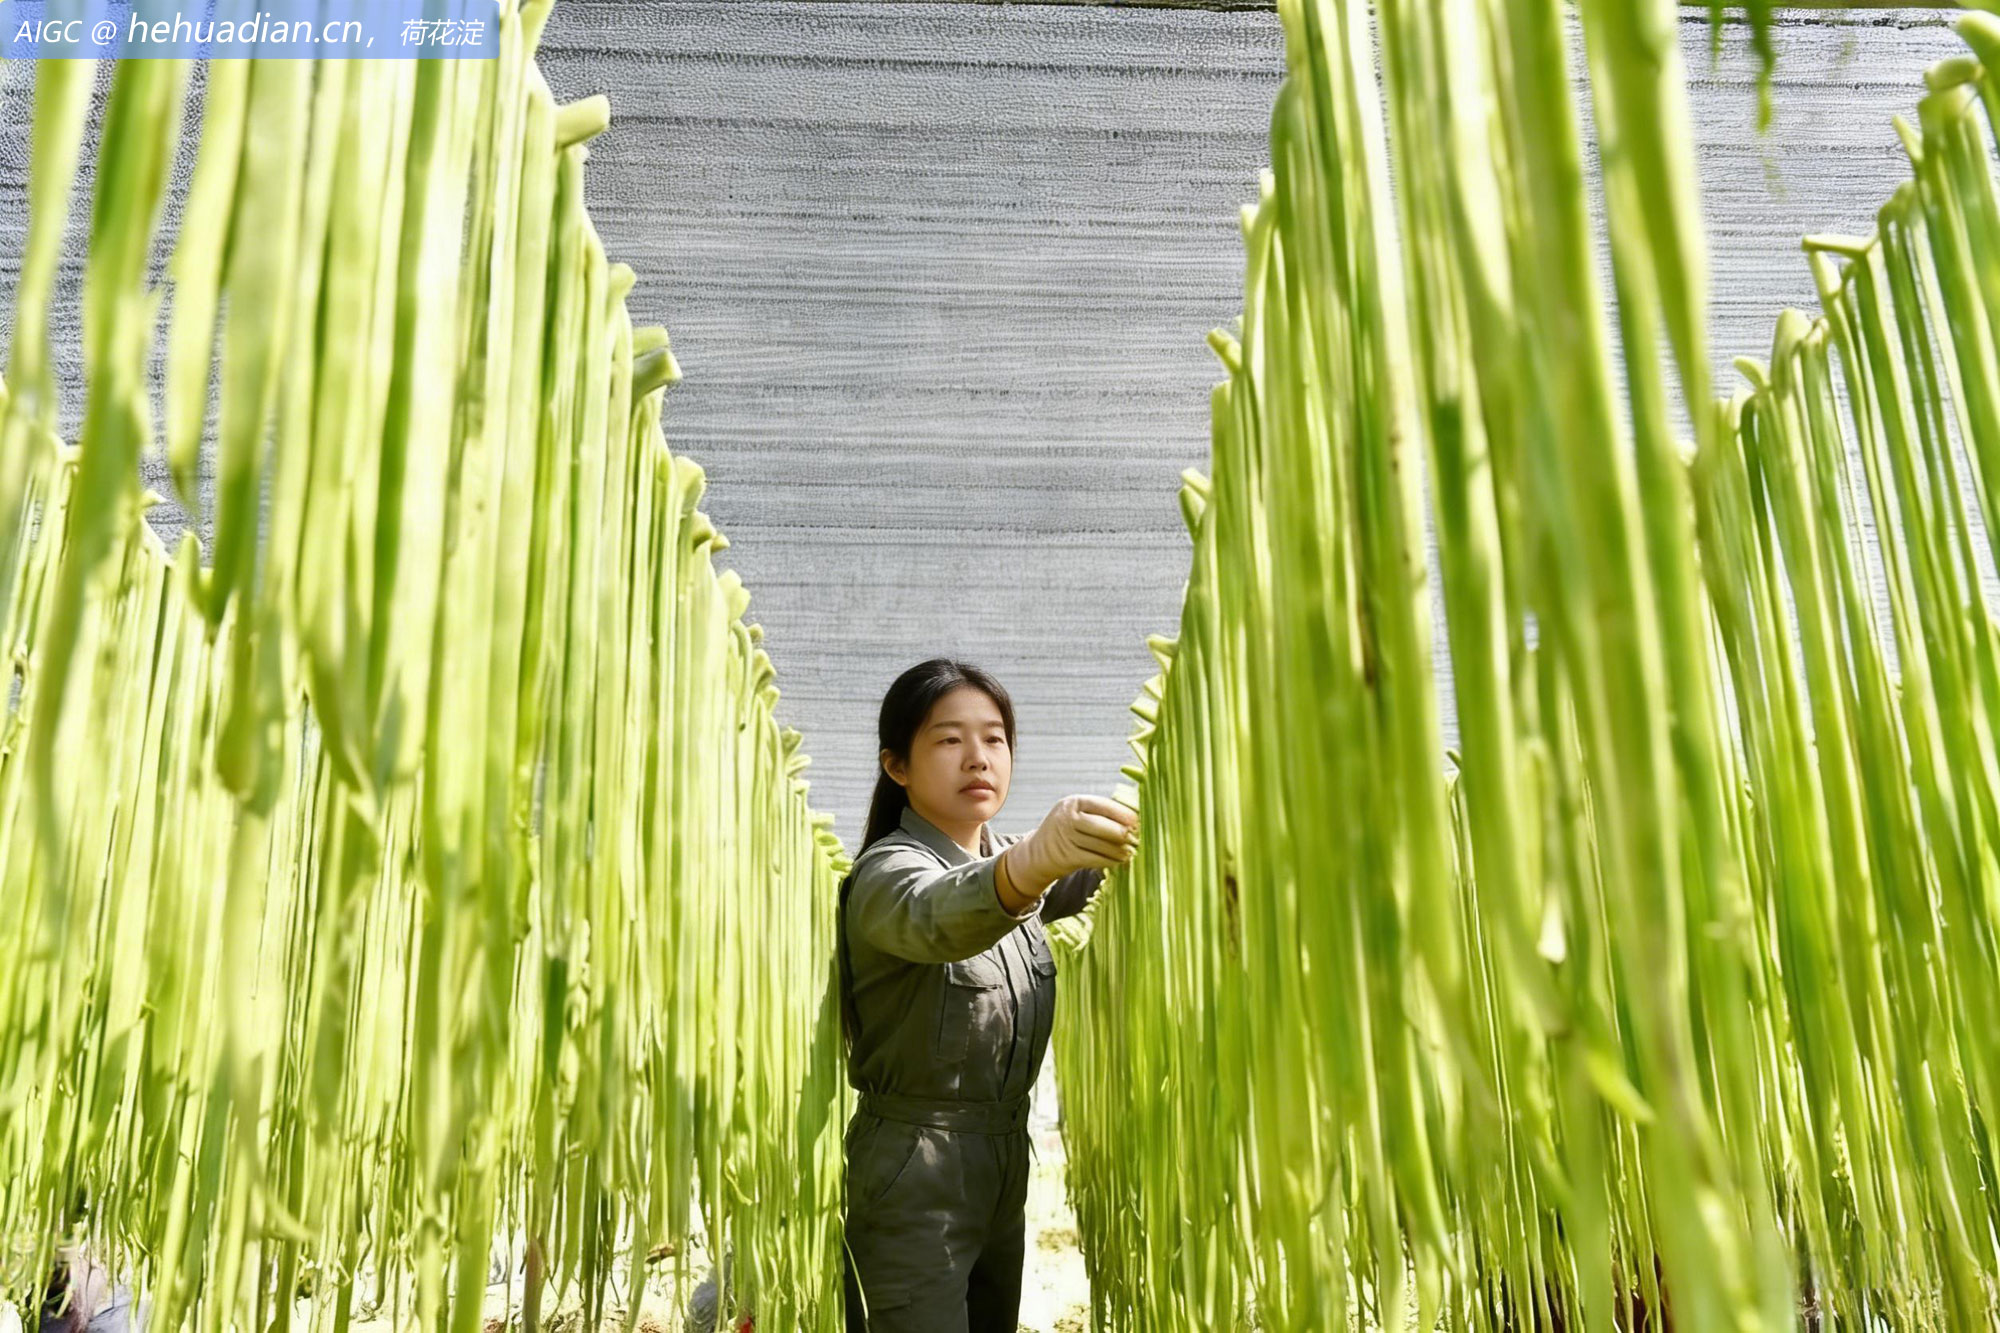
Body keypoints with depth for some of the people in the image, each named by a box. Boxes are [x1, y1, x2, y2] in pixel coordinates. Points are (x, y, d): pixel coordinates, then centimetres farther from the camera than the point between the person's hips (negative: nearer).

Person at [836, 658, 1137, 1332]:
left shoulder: (1015, 859, 10)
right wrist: (1034, 862, -59)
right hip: (912, 1166, -7)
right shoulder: (888, 870, -16)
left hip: (1006, 1155, 7)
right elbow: (937, 914, -38)